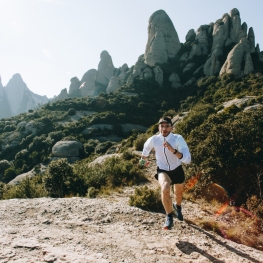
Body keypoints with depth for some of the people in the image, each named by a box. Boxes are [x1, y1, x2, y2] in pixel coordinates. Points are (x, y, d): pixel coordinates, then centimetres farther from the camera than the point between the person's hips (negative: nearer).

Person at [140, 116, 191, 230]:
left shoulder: (178, 139, -27)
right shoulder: (153, 139, -21)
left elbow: (187, 159, -34)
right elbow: (146, 147, 4)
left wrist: (173, 150, -48)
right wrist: (144, 159, 21)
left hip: (177, 170, 1)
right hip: (163, 170, 0)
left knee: (179, 193, 22)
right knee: (165, 188, -31)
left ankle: (177, 207, 60)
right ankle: (169, 216, -8)